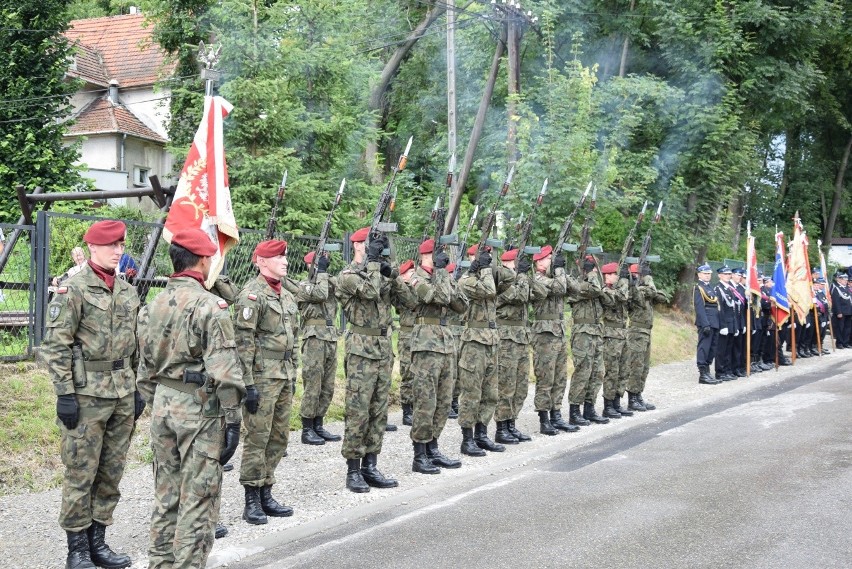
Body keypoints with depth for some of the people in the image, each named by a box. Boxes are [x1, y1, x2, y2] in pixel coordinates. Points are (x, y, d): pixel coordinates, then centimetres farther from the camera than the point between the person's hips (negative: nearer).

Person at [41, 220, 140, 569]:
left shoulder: (128, 292, 12)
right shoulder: (73, 289, -9)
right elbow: (55, 345, -11)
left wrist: (138, 389, 14)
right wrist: (65, 393, -15)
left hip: (123, 395, 7)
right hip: (86, 394, -6)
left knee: (112, 472, 11)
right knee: (80, 474, 0)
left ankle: (98, 541, 22)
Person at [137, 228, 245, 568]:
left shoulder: (153, 306, 9)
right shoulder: (209, 307, -14)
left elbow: (146, 368, 14)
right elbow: (224, 372, -17)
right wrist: (233, 421, -13)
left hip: (163, 403, 7)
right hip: (200, 409, -7)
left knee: (165, 495, 16)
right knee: (197, 499, -1)